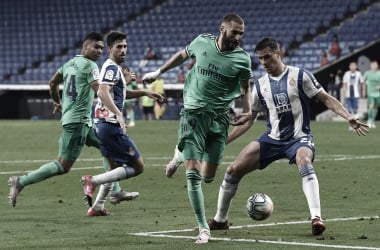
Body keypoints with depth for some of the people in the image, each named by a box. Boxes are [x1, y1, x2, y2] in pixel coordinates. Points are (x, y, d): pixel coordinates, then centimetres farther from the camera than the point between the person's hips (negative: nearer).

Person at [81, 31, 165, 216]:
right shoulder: (112, 68, -12)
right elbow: (103, 93, -29)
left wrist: (145, 93, 30)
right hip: (111, 125, -10)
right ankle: (93, 181, -13)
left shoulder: (113, 67, 19)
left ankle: (97, 207, 21)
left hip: (102, 124, 10)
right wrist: (118, 114, -40)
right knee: (137, 167, -5)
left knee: (115, 167, 23)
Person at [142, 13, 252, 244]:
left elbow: (245, 86, 12)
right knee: (193, 173, -12)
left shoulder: (242, 58, -5)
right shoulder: (202, 42, -5)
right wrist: (158, 72, 23)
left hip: (219, 119, 1)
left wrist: (248, 111, -2)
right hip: (193, 114, -1)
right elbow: (183, 55, 17)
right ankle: (203, 228, -5)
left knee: (208, 176, 6)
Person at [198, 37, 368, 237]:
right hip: (272, 139, 5)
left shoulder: (299, 76, -4)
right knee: (233, 170, -5)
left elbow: (326, 99, -3)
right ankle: (220, 220, 15)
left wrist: (348, 117, -18)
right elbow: (247, 121, 14)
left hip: (299, 138, -4)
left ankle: (316, 218, -44)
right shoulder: (260, 85, 8)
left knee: (304, 163, -38)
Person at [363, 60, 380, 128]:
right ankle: (369, 121, -1)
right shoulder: (367, 73, -1)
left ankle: (373, 121, 22)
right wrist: (364, 91, 15)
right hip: (370, 93, -2)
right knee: (371, 106, -16)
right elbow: (364, 82, 12)